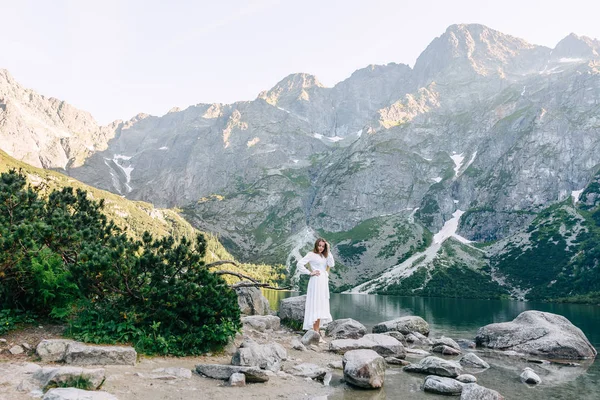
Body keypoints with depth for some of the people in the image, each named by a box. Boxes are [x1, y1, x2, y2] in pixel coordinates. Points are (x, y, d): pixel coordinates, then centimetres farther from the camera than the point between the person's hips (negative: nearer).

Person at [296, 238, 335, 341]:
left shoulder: (324, 256, 18)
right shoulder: (311, 255, -3)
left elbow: (332, 264, 2)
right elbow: (300, 264, -12)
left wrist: (328, 251, 2)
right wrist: (310, 272, -10)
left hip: (324, 282, 8)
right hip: (316, 281, -8)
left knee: (321, 308, 9)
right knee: (316, 306, -10)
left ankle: (316, 332, 15)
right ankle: (316, 334, -9)